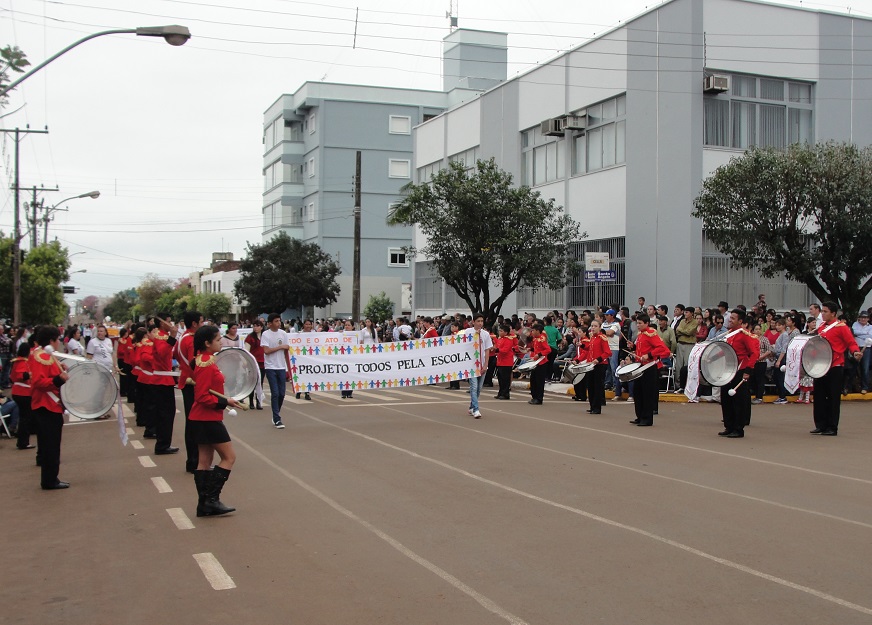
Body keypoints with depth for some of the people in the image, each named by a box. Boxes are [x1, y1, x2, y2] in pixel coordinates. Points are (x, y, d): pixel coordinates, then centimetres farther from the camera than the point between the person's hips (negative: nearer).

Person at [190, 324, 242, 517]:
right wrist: (225, 402, -19)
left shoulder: (205, 361, 12)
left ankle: (204, 504, 14)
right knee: (229, 457, -3)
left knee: (205, 461, 10)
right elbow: (203, 397, -21)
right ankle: (211, 499, -2)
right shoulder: (206, 365, -19)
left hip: (204, 419, 10)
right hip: (208, 419, -10)